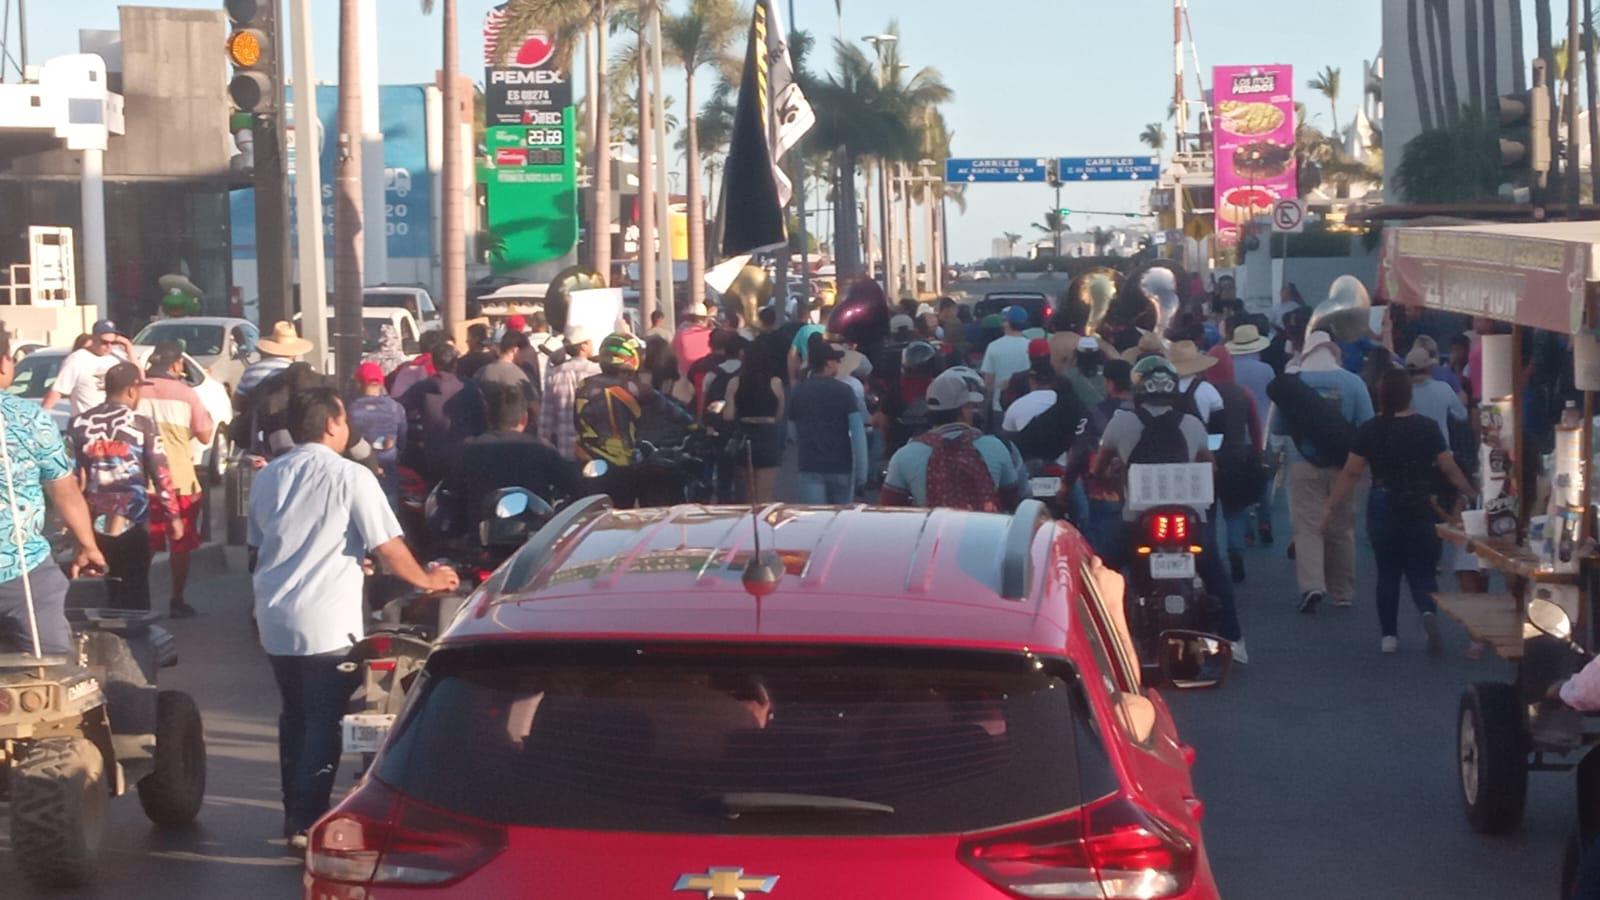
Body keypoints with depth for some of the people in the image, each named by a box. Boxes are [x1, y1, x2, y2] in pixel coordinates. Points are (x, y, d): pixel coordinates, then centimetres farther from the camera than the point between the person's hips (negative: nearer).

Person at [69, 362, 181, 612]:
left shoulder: (79, 423, 2)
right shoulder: (141, 423, -5)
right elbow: (160, 473, -7)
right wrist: (173, 515, 0)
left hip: (93, 523, 3)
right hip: (133, 523, -3)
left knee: (107, 591, 13)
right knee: (135, 592, 6)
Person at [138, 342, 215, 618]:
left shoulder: (136, 392, -3)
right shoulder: (186, 394, -7)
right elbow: (205, 436, -3)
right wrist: (208, 419, 16)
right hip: (180, 480, -2)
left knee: (143, 545, 12)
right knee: (181, 544, 10)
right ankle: (177, 601, 11)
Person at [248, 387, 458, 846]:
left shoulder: (268, 477, 8)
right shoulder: (350, 477, -11)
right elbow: (389, 548, -10)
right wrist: (427, 580, 8)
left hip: (274, 619, 6)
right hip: (328, 625, -6)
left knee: (295, 717, 18)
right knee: (325, 723, 0)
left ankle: (295, 815, 25)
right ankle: (308, 823, -2)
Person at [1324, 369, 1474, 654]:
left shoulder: (1369, 430, -5)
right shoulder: (1427, 428, -5)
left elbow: (1350, 473, -5)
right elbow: (1450, 469, -1)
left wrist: (1331, 507, 3)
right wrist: (1471, 493, 14)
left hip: (1383, 510, 0)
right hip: (1420, 510, 0)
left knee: (1387, 573, 13)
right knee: (1422, 571, 8)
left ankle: (1389, 636, 12)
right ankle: (1428, 611, -22)